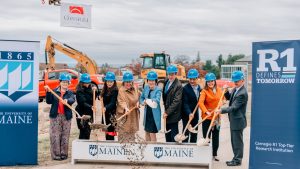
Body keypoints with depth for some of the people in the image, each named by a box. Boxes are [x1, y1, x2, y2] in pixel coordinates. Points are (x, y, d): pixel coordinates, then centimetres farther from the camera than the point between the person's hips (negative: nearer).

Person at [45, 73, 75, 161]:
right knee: (55, 135, -3)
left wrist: (67, 100, -37)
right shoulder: (54, 91, 8)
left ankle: (63, 154, 12)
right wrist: (48, 92, -11)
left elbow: (72, 99, -15)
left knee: (65, 136, 3)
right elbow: (49, 101, 1)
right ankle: (55, 154, 3)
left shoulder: (70, 93, 6)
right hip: (55, 116, 0)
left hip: (66, 116, 1)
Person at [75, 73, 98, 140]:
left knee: (88, 130, 13)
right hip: (82, 113, -7)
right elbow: (82, 103, -24)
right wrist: (90, 107, -40)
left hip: (89, 113, 7)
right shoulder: (79, 91, -14)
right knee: (84, 131, -9)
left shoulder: (90, 88, 7)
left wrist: (96, 91, -6)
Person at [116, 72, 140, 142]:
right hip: (124, 114, -6)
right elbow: (121, 101, -25)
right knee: (124, 133, -6)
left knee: (132, 132, 16)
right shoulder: (121, 90, -14)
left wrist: (137, 103, -2)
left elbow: (138, 98, 19)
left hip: (133, 114, 6)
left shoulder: (135, 89, 5)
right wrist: (125, 108, -42)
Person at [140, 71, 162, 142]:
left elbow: (157, 99, -32)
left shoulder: (158, 90, -15)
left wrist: (154, 102, -54)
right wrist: (143, 102, -8)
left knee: (152, 133, -4)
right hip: (147, 113, 6)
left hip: (154, 114, -6)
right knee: (147, 132, 18)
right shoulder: (146, 88, 3)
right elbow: (141, 97, 14)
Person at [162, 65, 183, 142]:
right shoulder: (166, 82, 7)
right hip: (166, 113, 7)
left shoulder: (178, 85, -15)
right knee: (167, 134, 15)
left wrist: (168, 112, -17)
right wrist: (165, 111, 7)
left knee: (173, 134, 1)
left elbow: (176, 101, -18)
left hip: (173, 115, -7)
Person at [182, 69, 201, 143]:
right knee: (186, 133, -3)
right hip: (186, 115, -6)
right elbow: (185, 103, -19)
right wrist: (189, 113, -30)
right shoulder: (185, 88, -14)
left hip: (195, 114, 6)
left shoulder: (199, 88, 7)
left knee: (194, 134, 11)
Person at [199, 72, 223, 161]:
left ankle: (215, 154, 25)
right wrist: (206, 112, -35)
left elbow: (222, 99, 19)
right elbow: (200, 102, -23)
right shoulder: (204, 91, -11)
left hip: (217, 117, 4)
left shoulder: (219, 90, 3)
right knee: (206, 136, 0)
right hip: (207, 117, -4)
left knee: (216, 136, 13)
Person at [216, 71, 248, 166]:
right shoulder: (235, 89, 7)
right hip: (233, 120, 9)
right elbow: (229, 98, 21)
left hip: (238, 121, -9)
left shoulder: (243, 93, -21)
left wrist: (222, 110, -26)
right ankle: (236, 158, 27)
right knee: (234, 140, 17)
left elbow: (234, 107, -24)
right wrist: (226, 91, 2)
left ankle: (237, 160, 10)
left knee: (237, 141, 0)